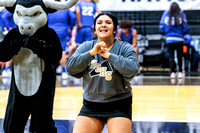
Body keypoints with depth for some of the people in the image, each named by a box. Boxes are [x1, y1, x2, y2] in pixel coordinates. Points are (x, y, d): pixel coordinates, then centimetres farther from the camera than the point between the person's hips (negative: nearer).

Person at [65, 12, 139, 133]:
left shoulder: (125, 48, -2)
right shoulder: (86, 47, 6)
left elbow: (133, 69, -21)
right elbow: (70, 67, -8)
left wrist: (109, 55, -19)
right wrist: (92, 53, -17)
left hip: (119, 106, -2)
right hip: (91, 105, 3)